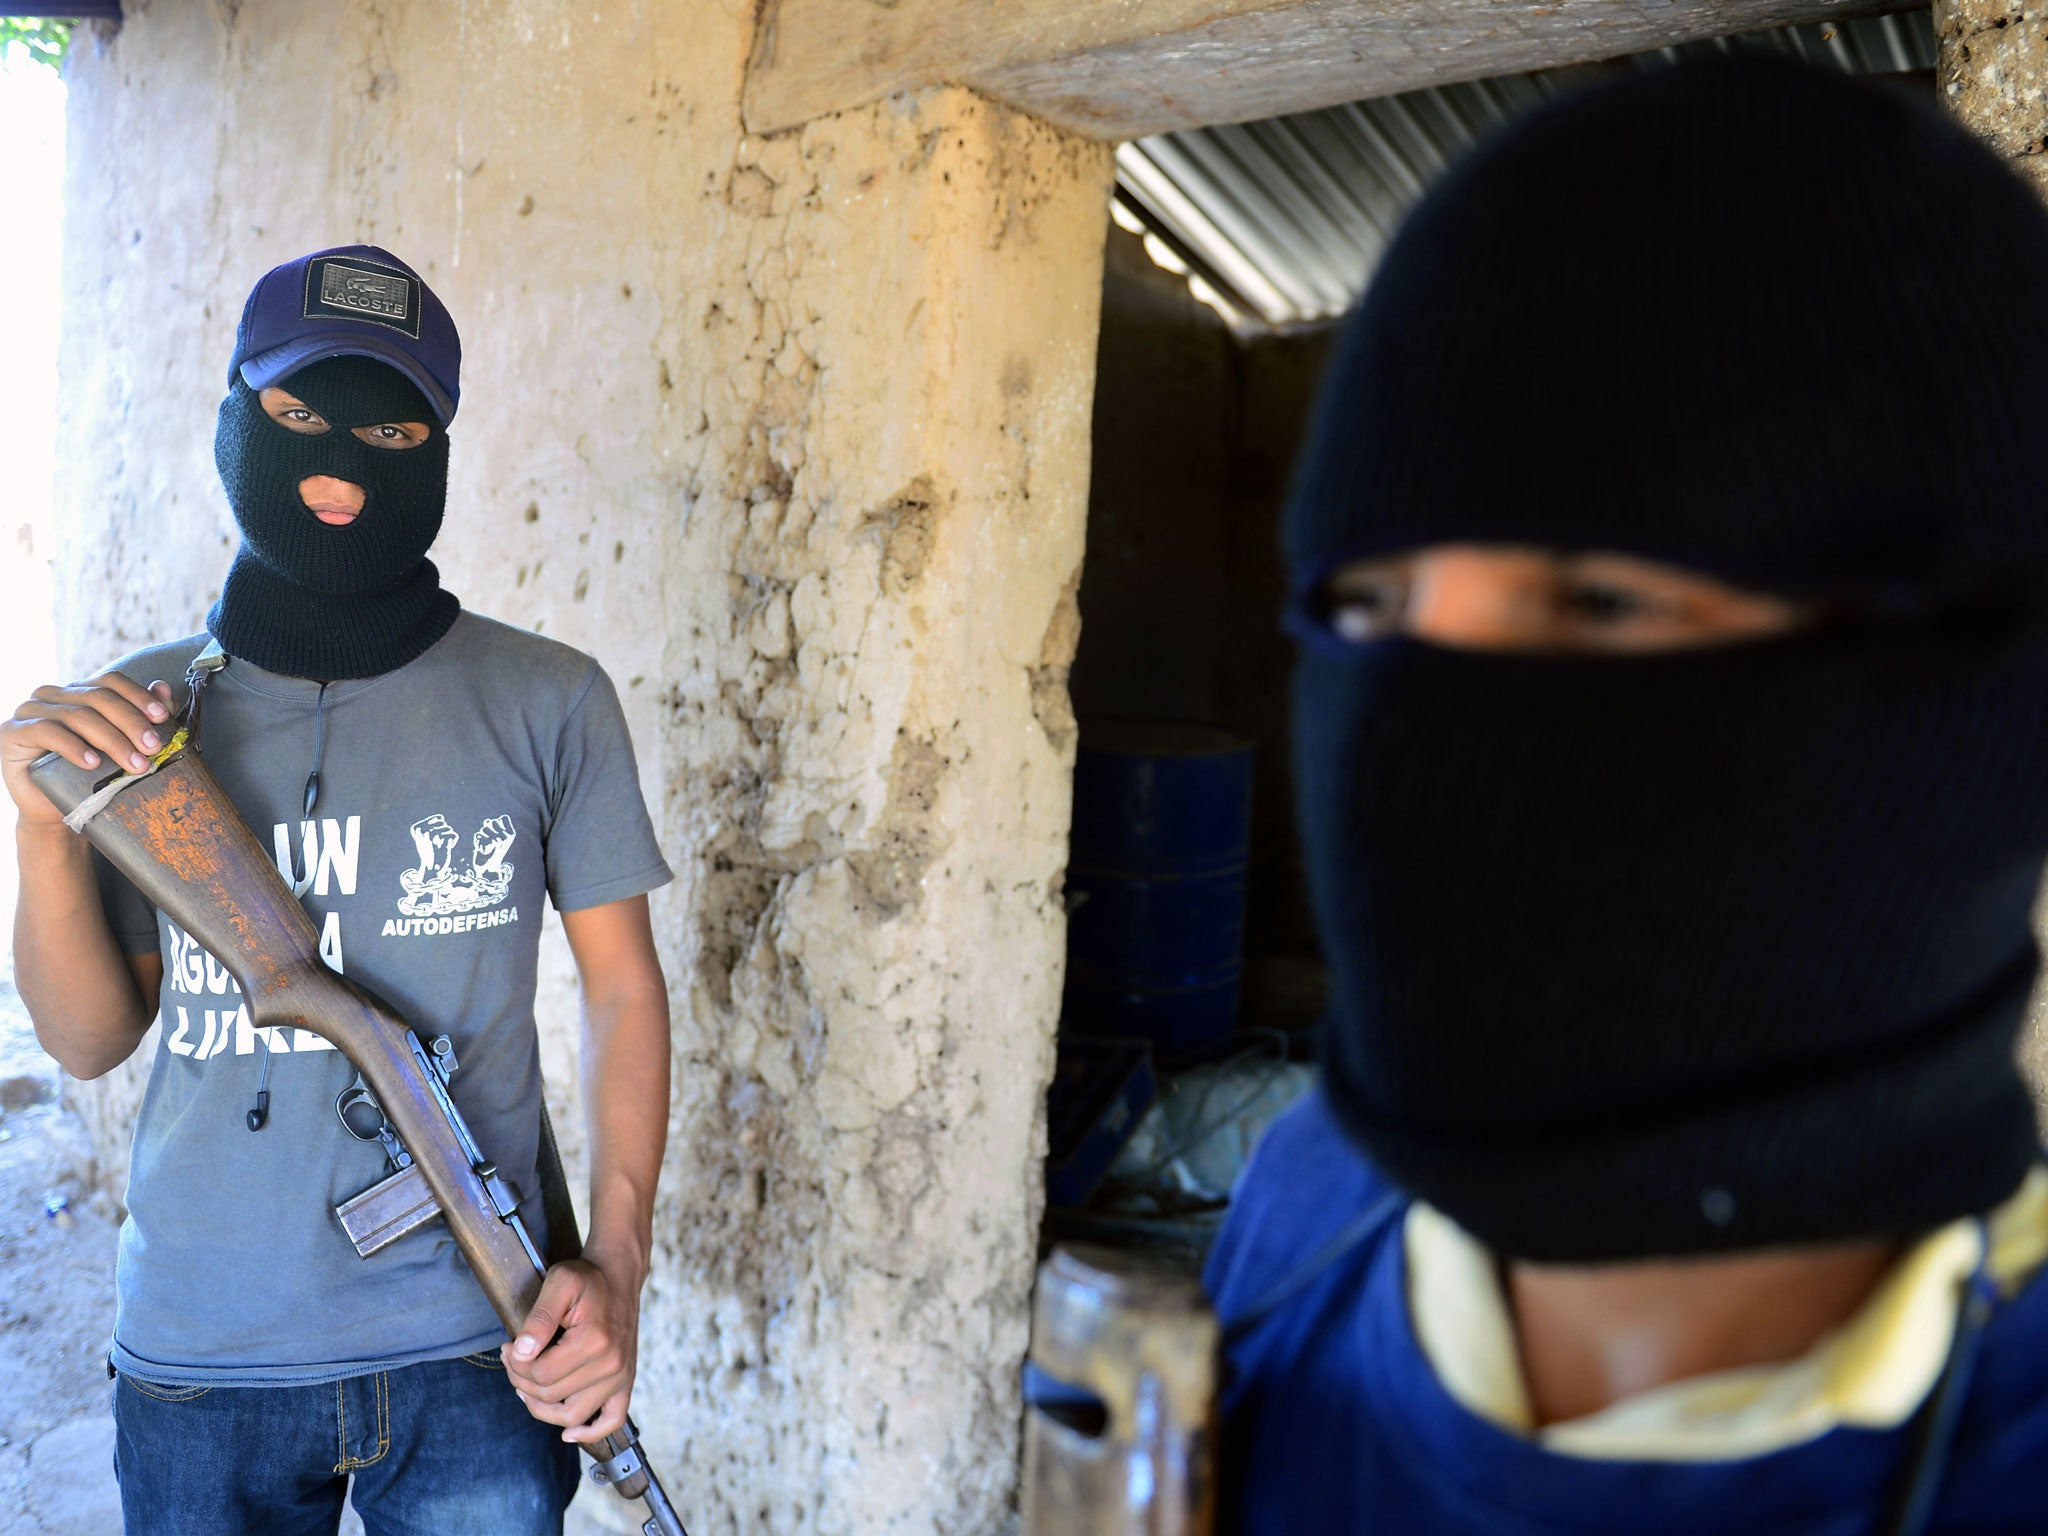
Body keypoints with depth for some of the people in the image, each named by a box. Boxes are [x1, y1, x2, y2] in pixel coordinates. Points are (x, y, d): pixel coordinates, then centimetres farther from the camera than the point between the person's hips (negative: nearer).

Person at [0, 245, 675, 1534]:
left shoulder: (548, 702, -5)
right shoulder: (145, 714, 1)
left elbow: (624, 987, 0)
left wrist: (619, 1264, -7)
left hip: (473, 1349, -1)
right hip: (198, 1361, 2)